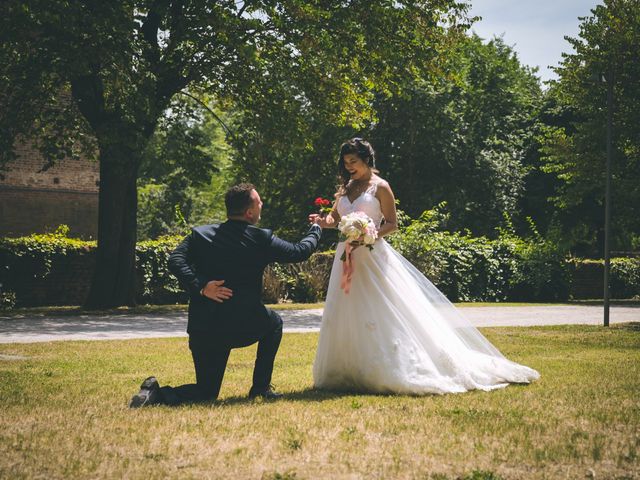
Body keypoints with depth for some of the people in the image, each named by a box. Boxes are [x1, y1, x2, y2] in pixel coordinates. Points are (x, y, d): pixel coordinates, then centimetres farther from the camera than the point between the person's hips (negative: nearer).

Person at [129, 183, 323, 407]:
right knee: (273, 322, 31)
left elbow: (175, 261, -8)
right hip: (243, 328, -3)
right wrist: (316, 229, 28)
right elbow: (300, 252, 11)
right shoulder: (261, 239, -2)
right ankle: (261, 387, 24)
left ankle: (158, 393, -13)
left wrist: (200, 286, -14)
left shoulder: (201, 234, 6)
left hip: (202, 329, 3)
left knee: (206, 392, 16)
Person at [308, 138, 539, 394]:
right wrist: (322, 222, -8)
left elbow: (392, 224, -5)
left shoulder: (379, 187, -4)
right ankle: (350, 372, 12)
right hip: (347, 258, 7)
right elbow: (334, 218, 14)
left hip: (372, 256, -7)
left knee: (380, 315, -9)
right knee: (346, 315, 6)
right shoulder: (346, 187, 13)